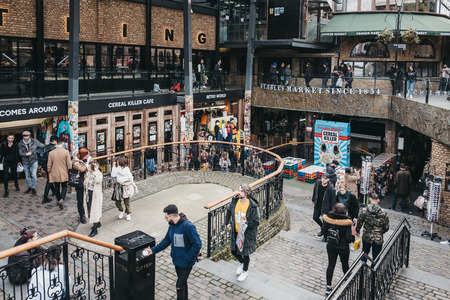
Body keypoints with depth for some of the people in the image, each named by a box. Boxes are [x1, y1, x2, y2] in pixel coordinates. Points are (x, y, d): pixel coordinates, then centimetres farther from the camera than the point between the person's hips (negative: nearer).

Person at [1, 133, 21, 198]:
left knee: (14, 174, 15)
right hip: (6, 162, -2)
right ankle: (6, 190, 0)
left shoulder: (15, 144, -2)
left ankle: (16, 185, 42)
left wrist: (18, 161, 10)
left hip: (13, 162, 2)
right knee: (5, 176, -7)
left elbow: (17, 153, 7)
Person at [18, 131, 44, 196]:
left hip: (33, 161, -2)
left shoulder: (34, 141, -8)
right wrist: (26, 154, -20)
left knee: (33, 175, -6)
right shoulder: (20, 144, -4)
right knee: (27, 176, 14)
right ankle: (29, 187, 32)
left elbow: (42, 146, -4)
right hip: (25, 162, 2)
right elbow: (20, 153, -4)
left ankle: (33, 188, 5)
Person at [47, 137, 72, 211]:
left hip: (54, 174, 2)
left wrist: (49, 172, 15)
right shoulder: (66, 152, -12)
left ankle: (59, 200, 28)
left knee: (57, 187, 17)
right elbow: (69, 164, -9)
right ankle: (61, 200, -10)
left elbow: (49, 165, 0)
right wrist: (69, 172, 7)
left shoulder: (51, 153, -6)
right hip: (64, 174, -2)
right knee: (64, 187, 11)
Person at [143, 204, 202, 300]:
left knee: (179, 286, 0)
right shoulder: (172, 225, 0)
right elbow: (166, 240, 11)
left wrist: (188, 258, -21)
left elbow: (197, 244, -25)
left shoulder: (188, 226, -27)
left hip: (186, 263, -8)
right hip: (177, 261, 8)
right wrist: (153, 250, 4)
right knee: (183, 282, 24)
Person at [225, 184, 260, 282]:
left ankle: (245, 271, 38)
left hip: (247, 234, -5)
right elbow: (228, 211, 12)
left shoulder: (253, 206, -22)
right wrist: (228, 222, 6)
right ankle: (241, 263, 49)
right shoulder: (234, 201, -8)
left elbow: (256, 222, -16)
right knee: (233, 251, 17)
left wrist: (246, 223, -29)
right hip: (235, 232, 5)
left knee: (245, 253, 11)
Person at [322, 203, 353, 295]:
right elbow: (349, 238, -22)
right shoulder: (347, 222, -24)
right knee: (345, 265, 20)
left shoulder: (328, 218, -15)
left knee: (331, 265, 14)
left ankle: (328, 287, 18)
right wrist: (353, 239, -1)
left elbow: (323, 230, -5)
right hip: (343, 248, -2)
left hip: (331, 246, 2)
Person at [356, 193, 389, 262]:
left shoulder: (364, 210, -12)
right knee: (376, 258, 11)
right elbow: (386, 228, -2)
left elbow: (359, 223, -4)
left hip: (367, 238, 1)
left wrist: (357, 231, 15)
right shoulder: (383, 213, -10)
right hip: (378, 239, -1)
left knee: (364, 254, 22)